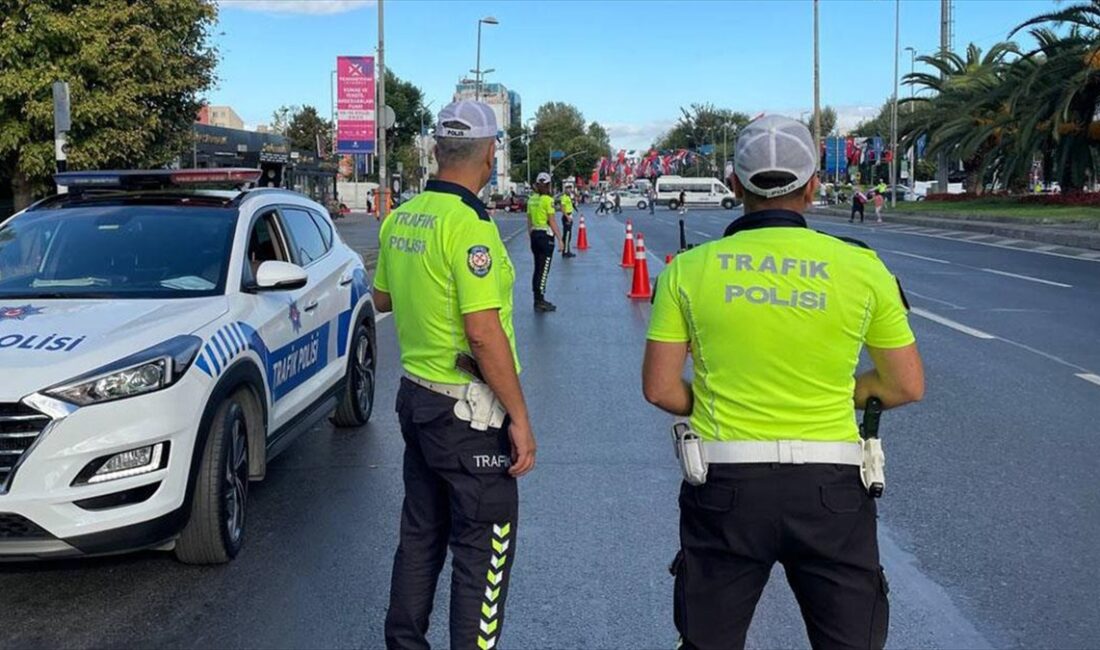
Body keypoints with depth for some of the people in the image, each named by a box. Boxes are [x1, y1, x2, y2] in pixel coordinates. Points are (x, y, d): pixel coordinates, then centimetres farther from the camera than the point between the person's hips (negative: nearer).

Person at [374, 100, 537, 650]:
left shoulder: (400, 218, 5)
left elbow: (382, 298, 18)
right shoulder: (468, 225, -21)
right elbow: (484, 333, -24)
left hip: (416, 395, 9)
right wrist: (519, 416, -18)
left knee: (420, 533, 20)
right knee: (483, 551, 3)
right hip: (467, 410, -8)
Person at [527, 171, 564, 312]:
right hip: (546, 236, -7)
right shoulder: (548, 200, -12)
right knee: (544, 270, -2)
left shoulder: (531, 199, 7)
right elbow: (552, 222, -14)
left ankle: (538, 299, 20)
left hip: (534, 235, 7)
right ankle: (540, 302, -1)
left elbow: (529, 221, 11)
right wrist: (560, 239, -11)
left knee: (538, 269, 14)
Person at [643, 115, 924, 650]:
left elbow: (659, 388, -2)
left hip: (724, 485, 1)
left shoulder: (690, 269, -3)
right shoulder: (862, 267, -3)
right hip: (830, 486, 0)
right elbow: (907, 387, 4)